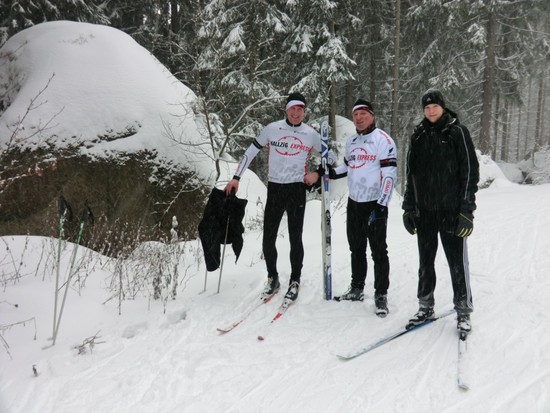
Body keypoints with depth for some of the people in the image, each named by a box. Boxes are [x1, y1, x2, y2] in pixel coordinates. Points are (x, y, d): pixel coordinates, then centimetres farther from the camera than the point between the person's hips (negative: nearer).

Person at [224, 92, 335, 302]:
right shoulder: (271, 129, 0)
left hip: (297, 190, -1)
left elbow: (330, 156, 13)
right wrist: (236, 178, 2)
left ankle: (295, 282, 17)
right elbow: (250, 152, 6)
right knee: (268, 239, 3)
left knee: (295, 238, 2)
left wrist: (317, 173, -3)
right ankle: (272, 278, 24)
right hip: (274, 190, 1)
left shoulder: (311, 134, 1)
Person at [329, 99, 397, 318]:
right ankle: (357, 288, 28)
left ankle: (381, 295, 10)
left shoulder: (383, 140, -10)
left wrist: (381, 205, -20)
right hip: (354, 203, 7)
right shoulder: (351, 141, 11)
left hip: (374, 204, -7)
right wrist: (332, 172, 6)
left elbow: (389, 174, -15)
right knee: (356, 248, 15)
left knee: (378, 251, 0)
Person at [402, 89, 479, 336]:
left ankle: (463, 311, 17)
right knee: (425, 262, 12)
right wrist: (408, 207, 9)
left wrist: (466, 209, -11)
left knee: (457, 263, 3)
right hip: (424, 211, 4)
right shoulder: (418, 135, 10)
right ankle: (426, 307, 25)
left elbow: (470, 171, -5)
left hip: (451, 210, -4)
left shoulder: (457, 132, -2)